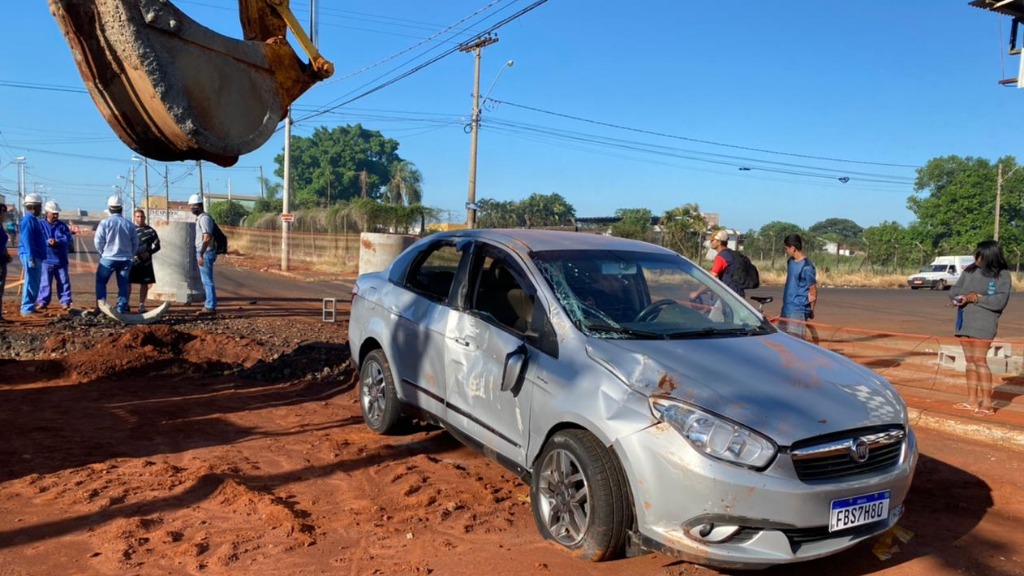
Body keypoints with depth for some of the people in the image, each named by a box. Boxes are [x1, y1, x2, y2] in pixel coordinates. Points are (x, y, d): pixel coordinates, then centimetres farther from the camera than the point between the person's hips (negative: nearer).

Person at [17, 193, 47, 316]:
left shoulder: (34, 219, 18)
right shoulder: (28, 220, -13)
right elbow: (27, 240, -20)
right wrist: (31, 257, -24)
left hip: (36, 256, 10)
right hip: (30, 256, -10)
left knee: (34, 283, 14)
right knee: (31, 283, -8)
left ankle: (30, 307, 20)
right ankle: (27, 309, -5)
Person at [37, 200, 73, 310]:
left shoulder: (62, 225, 7)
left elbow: (68, 238, -4)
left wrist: (57, 241, -20)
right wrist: (47, 242, -25)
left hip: (60, 259, 2)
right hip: (46, 259, -2)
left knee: (64, 281, 4)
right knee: (45, 282, 1)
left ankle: (65, 301, 10)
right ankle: (43, 302, 7)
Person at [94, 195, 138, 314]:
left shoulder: (105, 222, -7)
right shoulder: (129, 224, 1)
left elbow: (98, 242, -6)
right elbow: (135, 243, 7)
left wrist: (102, 253, 10)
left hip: (108, 258, -3)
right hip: (125, 259, 3)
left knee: (101, 282, 11)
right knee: (123, 285, 9)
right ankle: (121, 309, 7)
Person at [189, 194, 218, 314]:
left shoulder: (204, 218, -14)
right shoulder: (199, 218, 17)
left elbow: (207, 238, -23)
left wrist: (201, 254, -27)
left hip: (205, 253, -10)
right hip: (203, 253, 10)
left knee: (207, 280, -8)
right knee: (206, 280, 14)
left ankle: (210, 307, -6)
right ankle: (209, 304, 21)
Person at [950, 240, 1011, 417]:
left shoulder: (1002, 275, -6)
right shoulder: (970, 271, 8)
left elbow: (1000, 301, -15)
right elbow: (954, 290, 8)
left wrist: (977, 298, -16)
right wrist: (964, 295, -11)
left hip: (983, 323, -6)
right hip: (964, 321, 6)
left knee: (980, 360, -10)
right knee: (970, 361, 10)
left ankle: (987, 404, -6)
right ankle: (972, 400, 18)